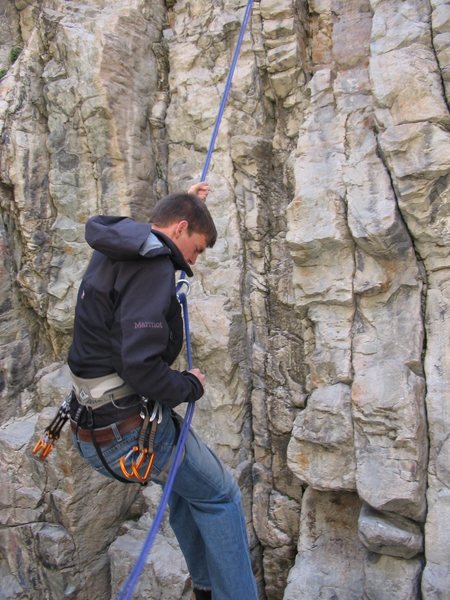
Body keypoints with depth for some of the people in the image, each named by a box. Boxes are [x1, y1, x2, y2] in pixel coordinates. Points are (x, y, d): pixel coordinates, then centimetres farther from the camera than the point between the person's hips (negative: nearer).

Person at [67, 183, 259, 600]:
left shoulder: (112, 251, 8)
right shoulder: (151, 266, -21)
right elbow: (141, 365, -30)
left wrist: (186, 203, 35)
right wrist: (190, 386, -11)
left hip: (92, 427, 10)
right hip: (130, 429, -10)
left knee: (184, 477, 29)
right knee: (219, 496, 9)